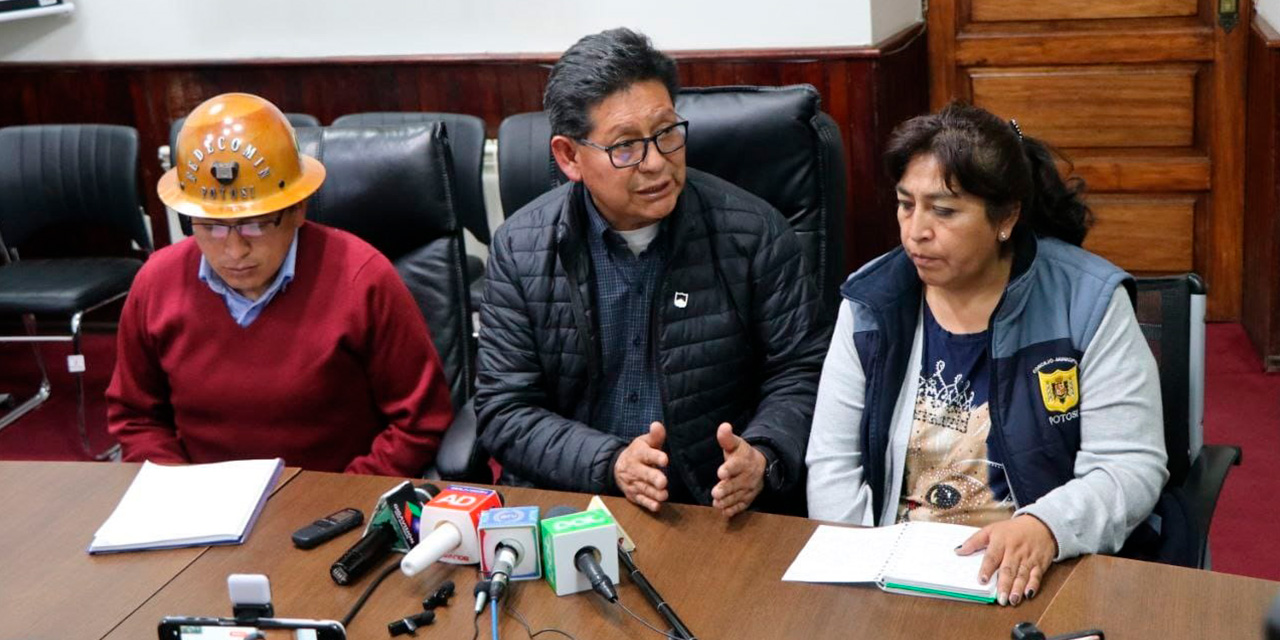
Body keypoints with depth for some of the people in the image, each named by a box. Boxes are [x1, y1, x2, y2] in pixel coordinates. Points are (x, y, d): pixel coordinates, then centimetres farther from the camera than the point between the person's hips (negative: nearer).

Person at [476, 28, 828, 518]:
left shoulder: (754, 232, -2)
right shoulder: (520, 249, 0)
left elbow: (801, 374, 2)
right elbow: (504, 410, 0)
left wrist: (762, 458, -18)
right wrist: (611, 464, -17)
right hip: (565, 509, 0)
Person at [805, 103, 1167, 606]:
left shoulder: (1086, 302, -4)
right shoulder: (871, 302, 4)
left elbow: (1132, 466, -7)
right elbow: (832, 463, 5)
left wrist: (1045, 527, -25)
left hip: (1033, 578, -2)